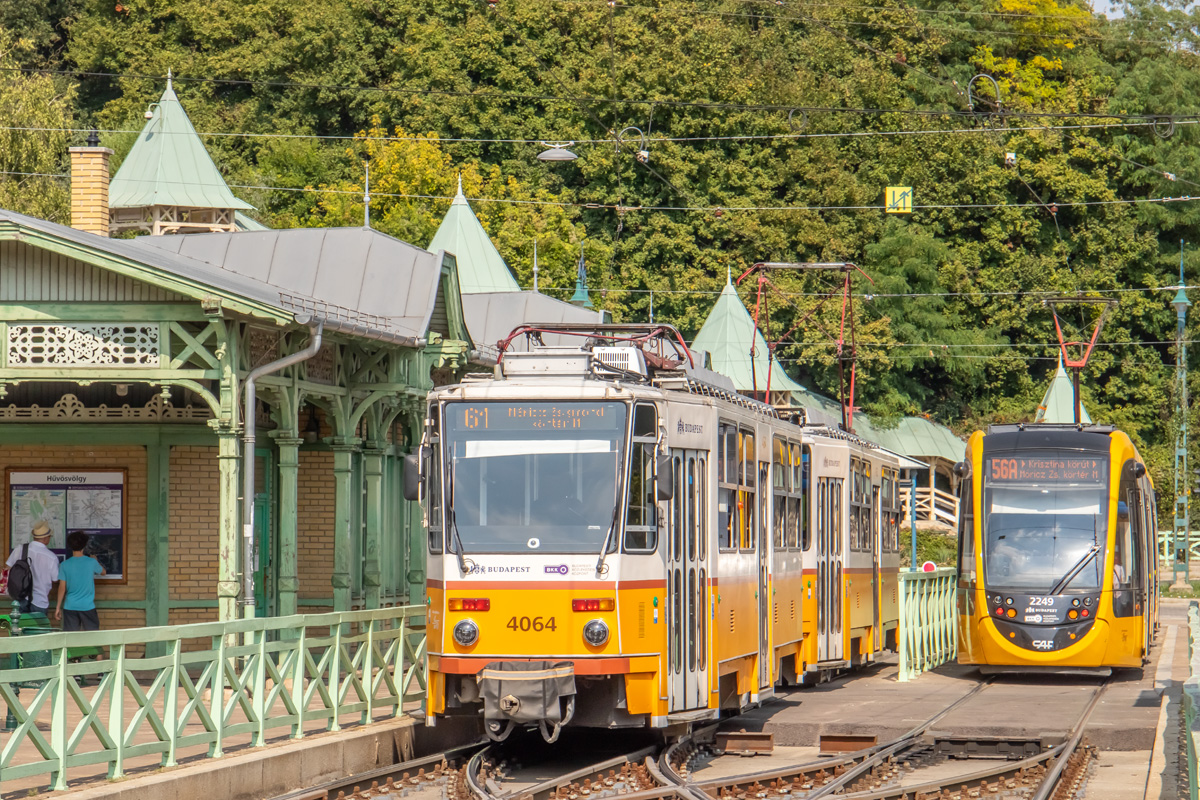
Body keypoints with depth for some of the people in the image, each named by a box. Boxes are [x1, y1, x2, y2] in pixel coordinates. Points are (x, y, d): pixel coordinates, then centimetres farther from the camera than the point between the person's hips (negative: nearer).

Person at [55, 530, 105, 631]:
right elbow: (103, 572, 16)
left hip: (70, 607, 1)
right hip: (88, 606, -1)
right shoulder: (92, 562, -6)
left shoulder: (65, 565, -5)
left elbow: (62, 588, -2)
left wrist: (58, 607, 7)